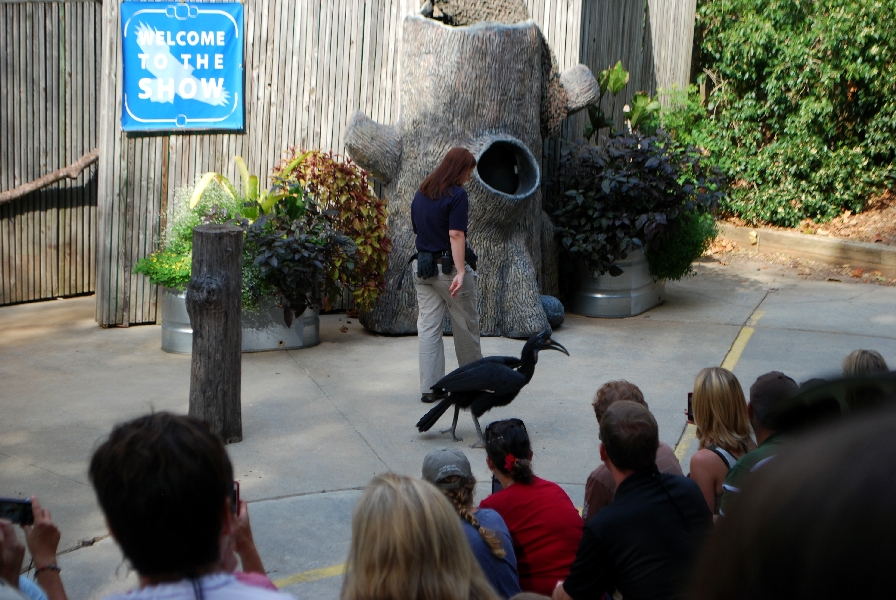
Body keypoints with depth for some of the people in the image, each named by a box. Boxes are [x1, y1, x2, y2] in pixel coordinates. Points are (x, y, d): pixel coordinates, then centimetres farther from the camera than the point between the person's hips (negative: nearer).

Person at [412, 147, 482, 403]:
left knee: (428, 327, 5)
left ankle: (430, 387, 3)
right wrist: (460, 272, -23)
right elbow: (456, 235, -21)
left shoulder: (420, 194, 9)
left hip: (422, 266, 6)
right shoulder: (457, 195, -14)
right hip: (448, 266, -6)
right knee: (466, 325, 11)